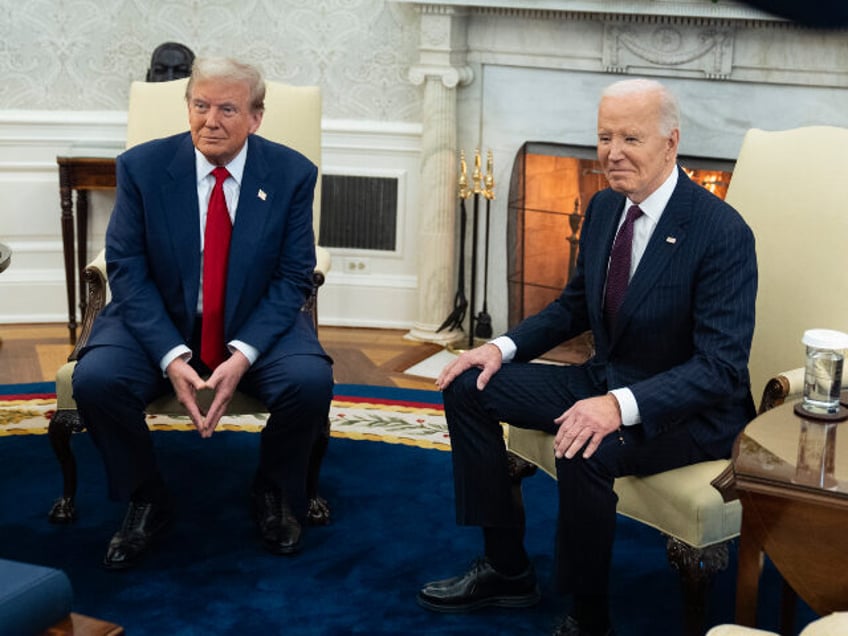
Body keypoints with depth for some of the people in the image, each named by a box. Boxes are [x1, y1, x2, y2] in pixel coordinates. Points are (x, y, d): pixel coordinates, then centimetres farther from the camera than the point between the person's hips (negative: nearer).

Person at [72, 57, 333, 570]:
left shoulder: (292, 174, -8)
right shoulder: (142, 167, -8)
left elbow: (294, 277, -7)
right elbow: (127, 270, -8)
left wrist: (243, 354, -22)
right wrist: (171, 357, -22)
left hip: (257, 326, 0)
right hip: (159, 322, 0)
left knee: (311, 381, -28)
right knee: (96, 379, -27)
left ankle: (275, 494, 4)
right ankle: (147, 502, 1)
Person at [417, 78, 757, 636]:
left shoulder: (723, 232, -21)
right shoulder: (605, 207, 2)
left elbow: (721, 367, -25)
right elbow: (575, 305, 15)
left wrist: (622, 405, -38)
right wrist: (504, 347, -2)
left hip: (690, 409, -8)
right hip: (606, 381, 8)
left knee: (586, 451, -36)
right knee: (468, 388, -1)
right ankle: (507, 571, 8)